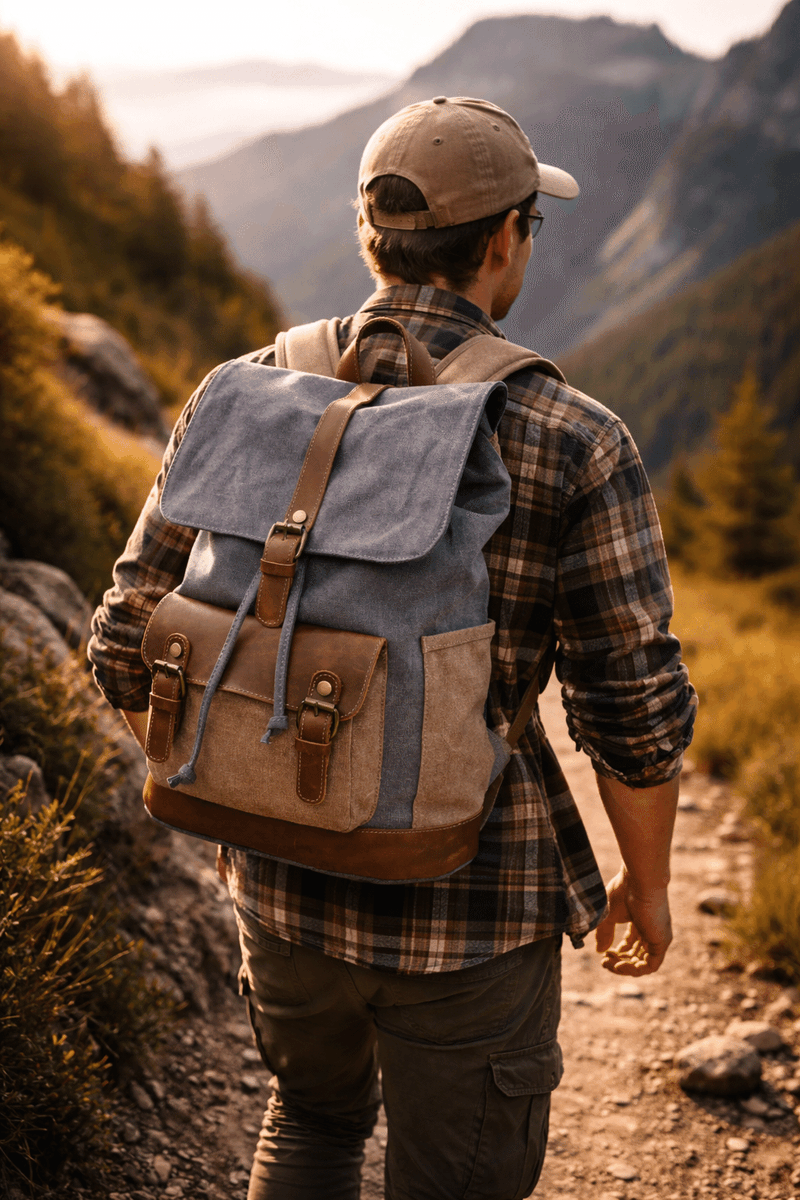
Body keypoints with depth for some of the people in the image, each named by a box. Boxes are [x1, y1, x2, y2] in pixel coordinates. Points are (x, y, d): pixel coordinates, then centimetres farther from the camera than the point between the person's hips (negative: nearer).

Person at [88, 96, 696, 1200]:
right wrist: (647, 883, 6)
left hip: (285, 875, 4)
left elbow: (133, 648, -1)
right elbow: (635, 710, -12)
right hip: (471, 901, -3)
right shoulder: (574, 444, -15)